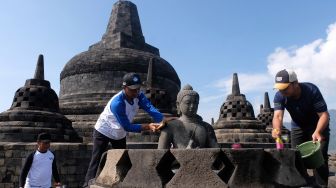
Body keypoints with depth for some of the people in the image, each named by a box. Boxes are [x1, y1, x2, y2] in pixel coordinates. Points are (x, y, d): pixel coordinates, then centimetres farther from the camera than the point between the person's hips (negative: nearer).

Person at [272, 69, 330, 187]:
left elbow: (324, 114, -31)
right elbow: (278, 116, -35)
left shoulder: (311, 90, -31)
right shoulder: (279, 96, -23)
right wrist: (277, 129, -58)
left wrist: (317, 132, -49)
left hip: (318, 127, -3)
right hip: (298, 128, 3)